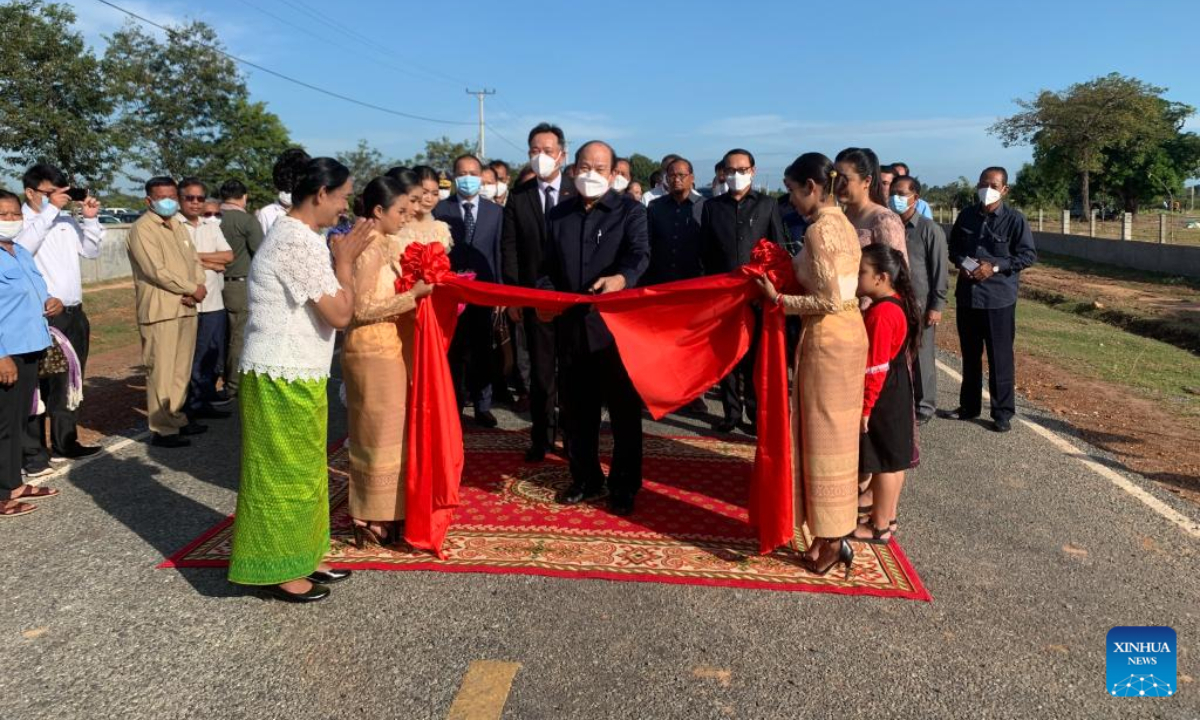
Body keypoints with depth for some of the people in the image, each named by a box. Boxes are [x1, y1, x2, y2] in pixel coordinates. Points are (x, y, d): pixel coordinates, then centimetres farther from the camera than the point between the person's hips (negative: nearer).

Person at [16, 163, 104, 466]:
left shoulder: (66, 221, 13)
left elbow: (91, 251, 16)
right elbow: (23, 247, -24)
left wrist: (90, 219, 2)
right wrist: (50, 210, -22)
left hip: (74, 313, 7)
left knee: (69, 381, 14)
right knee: (39, 383, -2)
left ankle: (65, 441, 26)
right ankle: (33, 450, 5)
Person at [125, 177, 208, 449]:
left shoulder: (178, 226, 17)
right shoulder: (142, 229, -8)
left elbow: (194, 261, 14)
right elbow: (158, 271, -17)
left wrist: (197, 289, -6)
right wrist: (193, 289, -11)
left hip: (186, 308, 8)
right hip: (159, 311, -8)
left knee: (181, 371, 13)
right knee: (161, 373, -5)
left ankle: (177, 419, 24)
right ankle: (163, 430, 0)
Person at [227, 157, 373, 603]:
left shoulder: (295, 235, 12)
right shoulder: (299, 241, -20)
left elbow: (324, 307, 14)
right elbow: (340, 314, -22)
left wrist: (342, 258, 7)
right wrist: (345, 260, -10)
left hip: (293, 375, 10)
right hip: (284, 380, -10)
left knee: (300, 470, 17)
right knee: (285, 472, 2)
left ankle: (300, 558, 30)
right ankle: (278, 571, 16)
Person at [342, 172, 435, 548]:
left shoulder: (387, 245, 10)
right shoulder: (369, 249, -17)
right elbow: (362, 308, -22)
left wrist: (419, 286, 3)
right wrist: (413, 295, -20)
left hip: (391, 349, 9)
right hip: (373, 351, -9)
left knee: (389, 431, 14)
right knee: (378, 433, -1)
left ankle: (385, 511, 25)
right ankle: (372, 519, 11)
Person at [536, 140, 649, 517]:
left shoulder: (630, 210, -2)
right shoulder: (557, 214, 12)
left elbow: (639, 254, -18)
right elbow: (548, 267, 14)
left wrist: (621, 278, -39)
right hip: (571, 326, 4)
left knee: (624, 410, 5)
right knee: (577, 409, 13)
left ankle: (624, 486, 18)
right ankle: (585, 479, 29)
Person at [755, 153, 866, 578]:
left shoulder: (820, 229, -18)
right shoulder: (842, 223, 12)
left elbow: (828, 301, -22)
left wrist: (779, 300, -12)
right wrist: (788, 280, 10)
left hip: (827, 338, -9)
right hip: (848, 333, 9)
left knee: (824, 436, 1)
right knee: (836, 435, 15)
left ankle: (830, 542, 13)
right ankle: (833, 534, 27)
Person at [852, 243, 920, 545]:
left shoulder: (880, 313, -24)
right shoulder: (897, 303, 7)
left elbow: (876, 368, -24)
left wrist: (865, 408, -19)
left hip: (882, 397, -10)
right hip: (897, 391, 10)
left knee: (884, 461, 2)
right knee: (894, 458, 18)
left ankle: (880, 527, 14)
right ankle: (888, 515, 32)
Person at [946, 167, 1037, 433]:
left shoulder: (1015, 219, -7)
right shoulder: (966, 215, 7)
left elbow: (1029, 254, -6)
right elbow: (953, 246, 17)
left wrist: (995, 266, -16)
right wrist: (961, 263, -4)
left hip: (999, 298, -4)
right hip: (966, 295, 5)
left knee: (1000, 358, 0)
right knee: (970, 355, 15)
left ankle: (1003, 413, 10)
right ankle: (968, 406, 27)